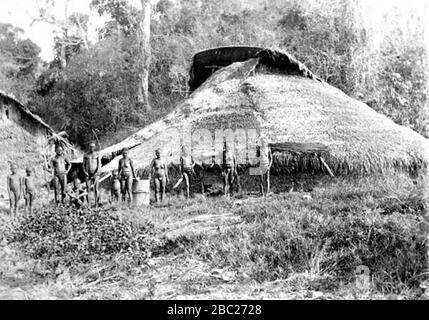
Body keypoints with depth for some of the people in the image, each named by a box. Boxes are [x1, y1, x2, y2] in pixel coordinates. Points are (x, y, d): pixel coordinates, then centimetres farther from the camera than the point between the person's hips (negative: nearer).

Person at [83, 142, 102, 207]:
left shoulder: (97, 155, 3)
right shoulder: (86, 155, 9)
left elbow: (99, 165, -2)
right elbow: (83, 165, 11)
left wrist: (96, 173, -13)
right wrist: (85, 172, -5)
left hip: (95, 174, -2)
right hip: (88, 174, 2)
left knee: (96, 189, -5)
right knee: (88, 189, -2)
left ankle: (96, 204, -1)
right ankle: (88, 204, 0)